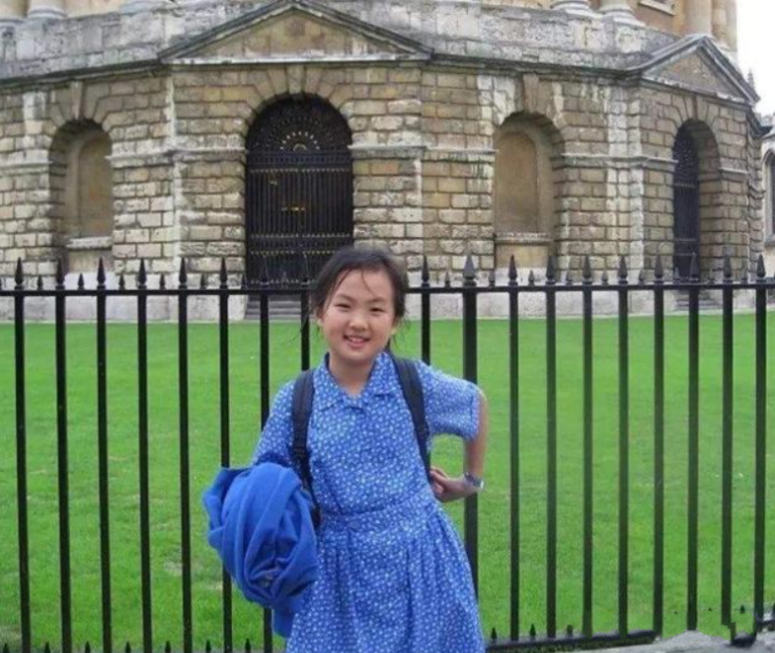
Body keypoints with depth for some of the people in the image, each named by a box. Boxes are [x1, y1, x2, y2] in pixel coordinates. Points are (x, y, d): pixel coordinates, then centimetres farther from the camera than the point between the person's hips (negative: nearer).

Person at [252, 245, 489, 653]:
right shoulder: (294, 401, -7)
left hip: (418, 561, 0)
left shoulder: (416, 383, -6)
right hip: (339, 569, 0)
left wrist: (472, 480, 22)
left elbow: (476, 402, 14)